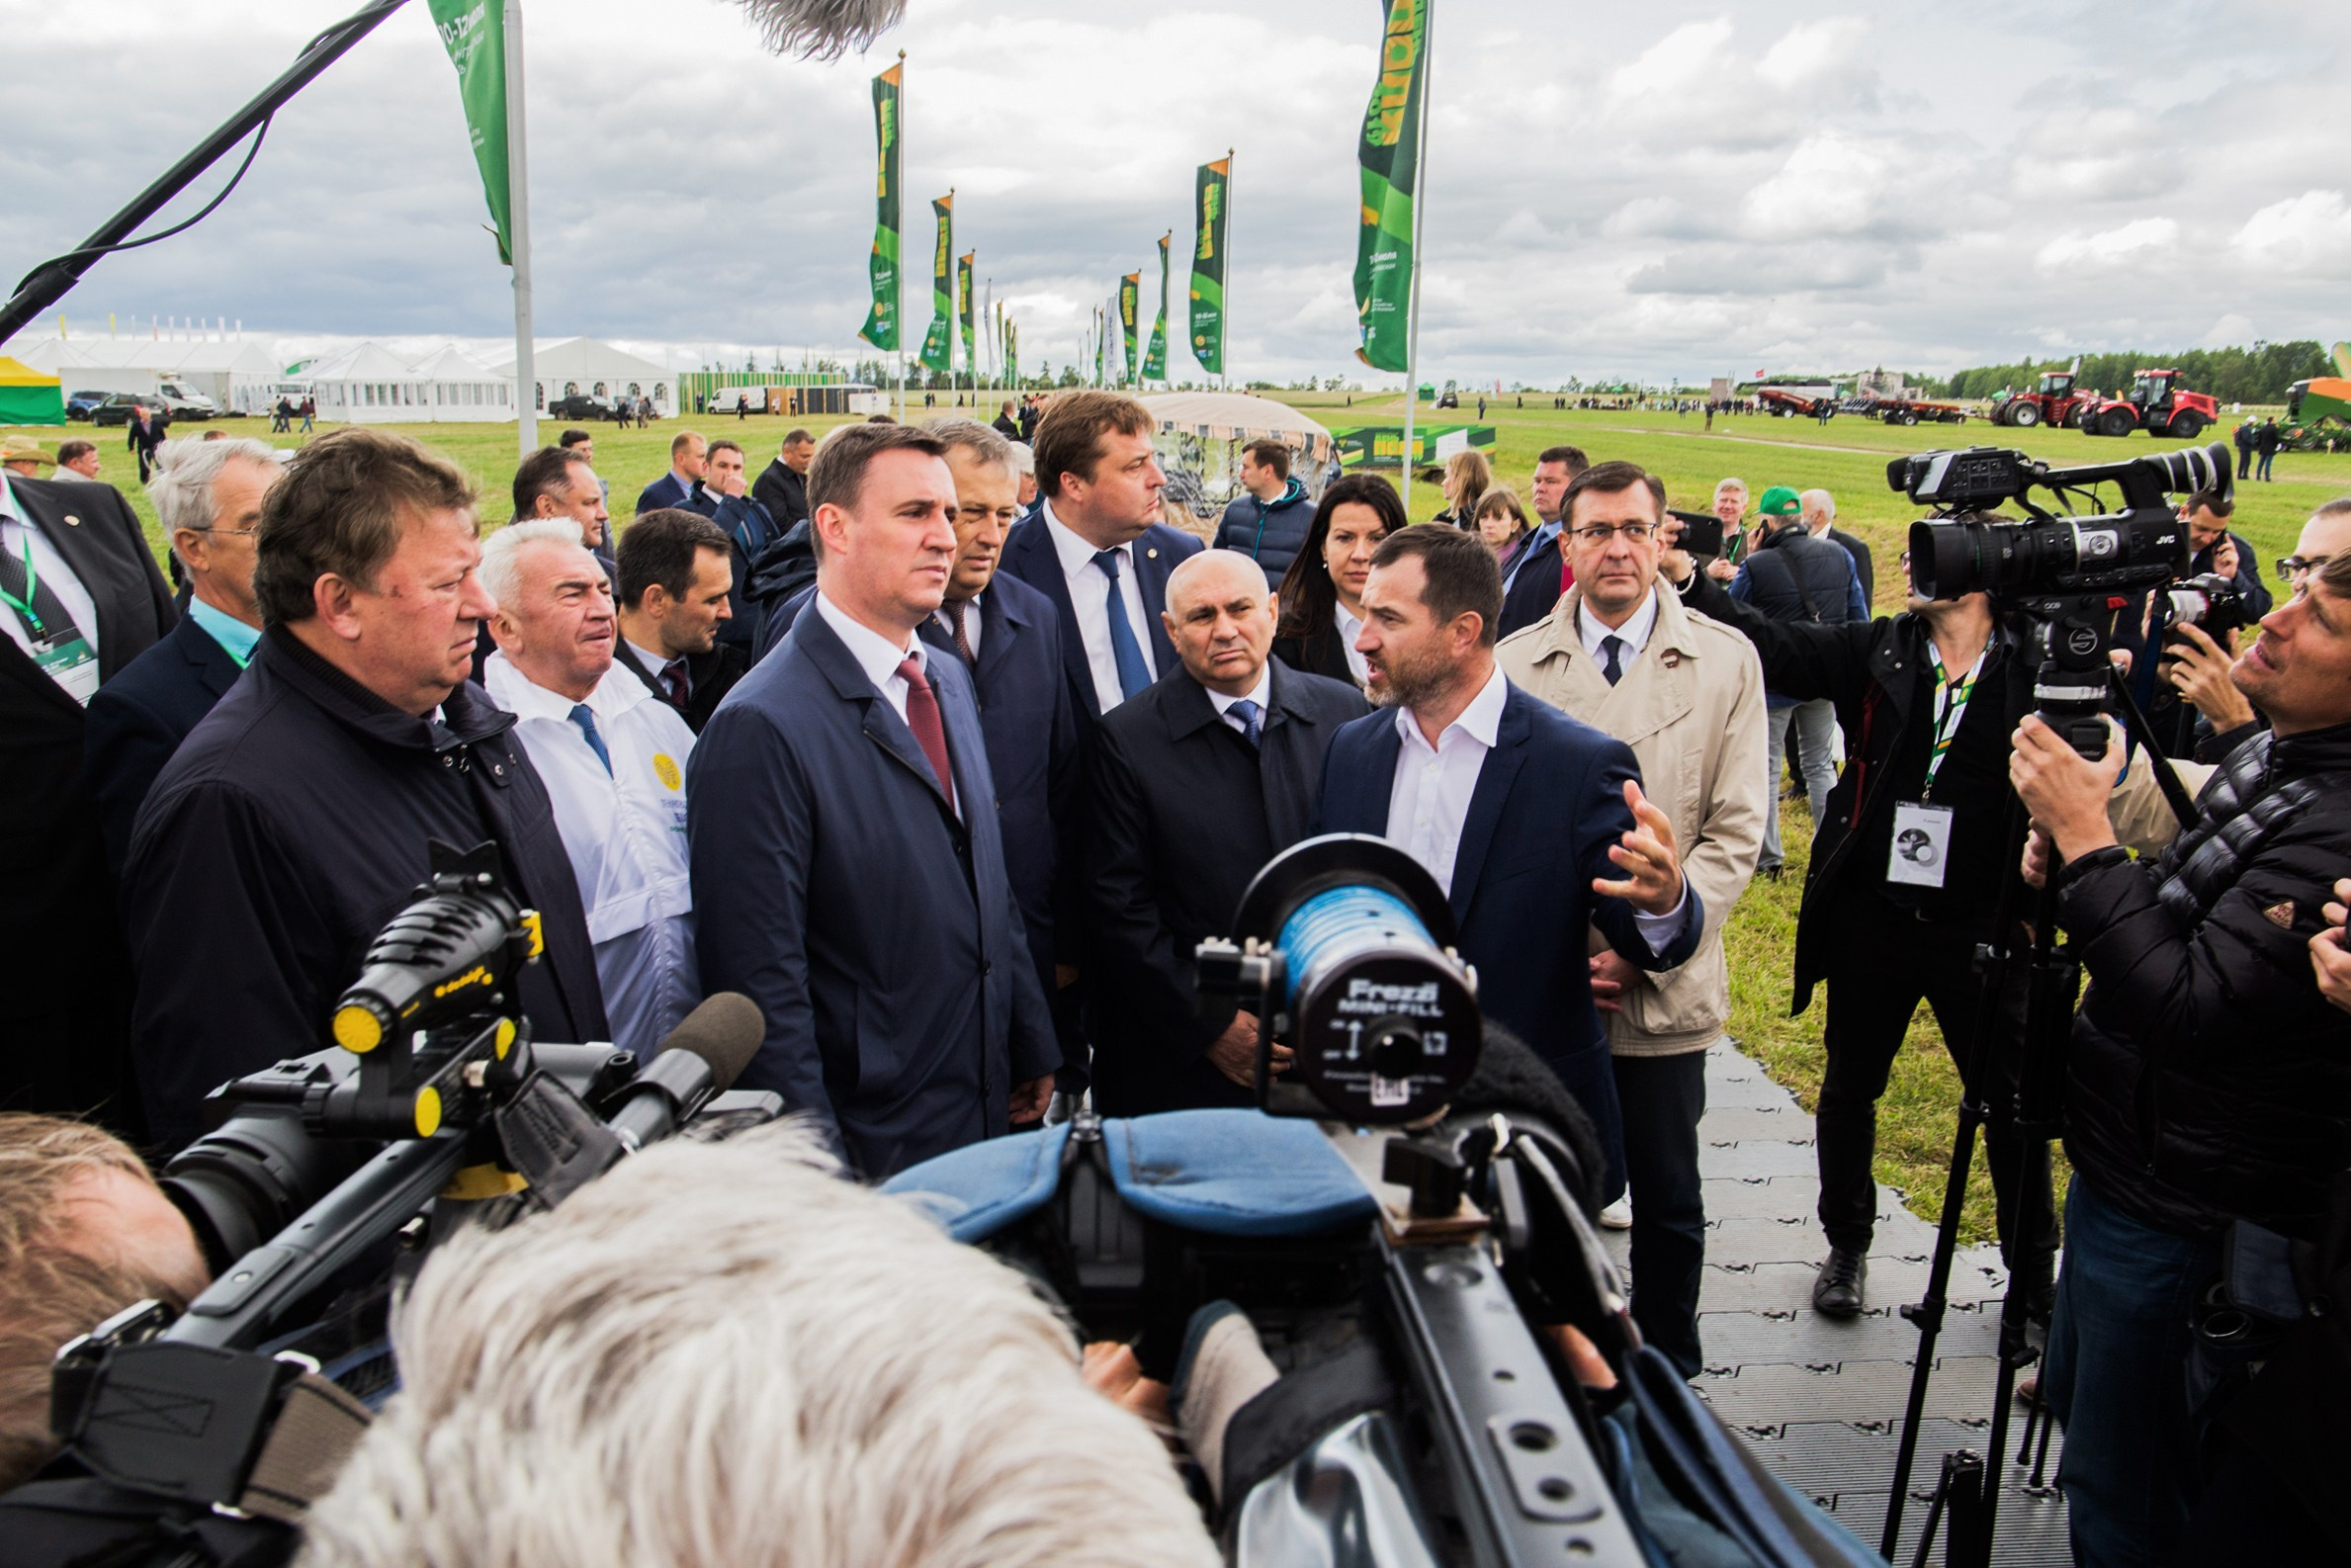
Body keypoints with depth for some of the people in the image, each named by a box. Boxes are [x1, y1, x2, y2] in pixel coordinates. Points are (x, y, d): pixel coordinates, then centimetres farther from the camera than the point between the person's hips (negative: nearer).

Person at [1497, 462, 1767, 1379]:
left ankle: (1669, 1383, 29)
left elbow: (1735, 832, -2)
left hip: (1666, 989, 0)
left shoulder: (1724, 660, 2)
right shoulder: (1515, 664, 3)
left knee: (1668, 1200, 11)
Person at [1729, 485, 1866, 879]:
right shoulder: (1840, 556, -1)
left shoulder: (1755, 566, -16)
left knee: (1765, 768, 7)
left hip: (1774, 681, -4)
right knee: (1820, 764, 17)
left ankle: (1768, 858, 10)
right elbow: (1860, 619, 7)